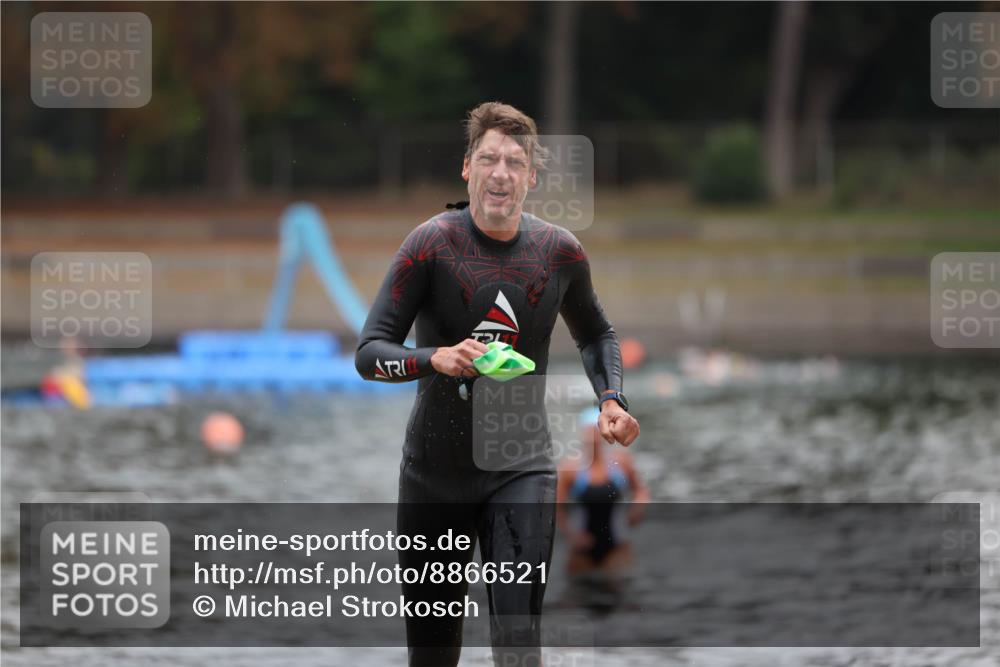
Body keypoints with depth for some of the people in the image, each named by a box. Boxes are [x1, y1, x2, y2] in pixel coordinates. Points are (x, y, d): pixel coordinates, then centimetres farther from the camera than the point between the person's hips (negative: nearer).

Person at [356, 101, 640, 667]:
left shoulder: (560, 251, 0)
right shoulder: (432, 244, -10)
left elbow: (595, 333, 20)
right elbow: (369, 352, -13)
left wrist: (611, 398, 1)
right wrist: (436, 359, -32)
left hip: (521, 469, 0)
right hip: (435, 469, 0)